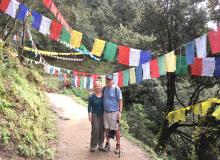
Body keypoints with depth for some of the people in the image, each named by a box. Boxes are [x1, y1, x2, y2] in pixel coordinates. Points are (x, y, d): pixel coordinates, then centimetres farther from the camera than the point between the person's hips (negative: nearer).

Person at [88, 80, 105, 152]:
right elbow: (89, 107, -1)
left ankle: (100, 145, 16)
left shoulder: (103, 96, 3)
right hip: (95, 114, -3)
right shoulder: (91, 97, -5)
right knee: (95, 130, -11)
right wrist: (89, 116, -5)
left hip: (102, 115, 3)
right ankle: (93, 146, 1)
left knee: (101, 130, 4)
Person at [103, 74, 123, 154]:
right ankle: (107, 143, 28)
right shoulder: (104, 89, 7)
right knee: (106, 129, 13)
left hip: (114, 112, -5)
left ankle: (118, 145, 16)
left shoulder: (116, 89, -9)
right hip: (105, 112, 5)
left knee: (116, 129, 3)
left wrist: (120, 112, -15)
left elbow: (120, 101, -9)